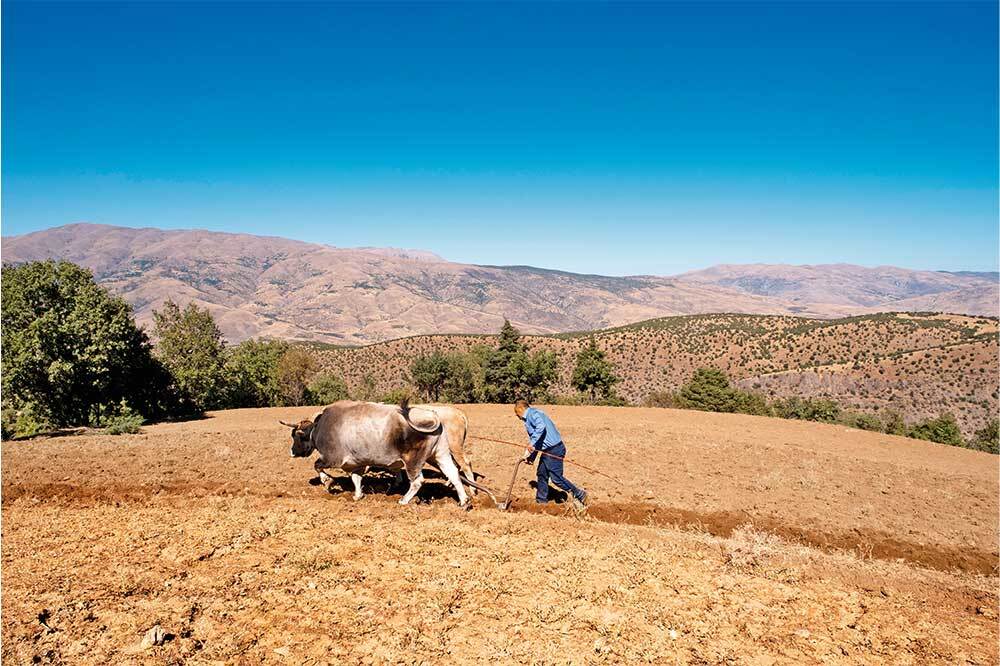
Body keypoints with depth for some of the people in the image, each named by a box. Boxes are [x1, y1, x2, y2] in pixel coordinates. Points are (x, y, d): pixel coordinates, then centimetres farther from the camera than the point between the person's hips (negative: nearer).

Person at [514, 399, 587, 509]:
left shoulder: (532, 413, -10)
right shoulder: (528, 418, 22)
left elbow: (541, 427, -29)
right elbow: (536, 440, 26)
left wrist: (532, 444, -27)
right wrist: (531, 456, 18)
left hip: (554, 449, -11)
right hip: (547, 450, 11)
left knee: (556, 477, -6)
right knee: (542, 474, 16)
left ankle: (579, 494, 7)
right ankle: (541, 501, 26)